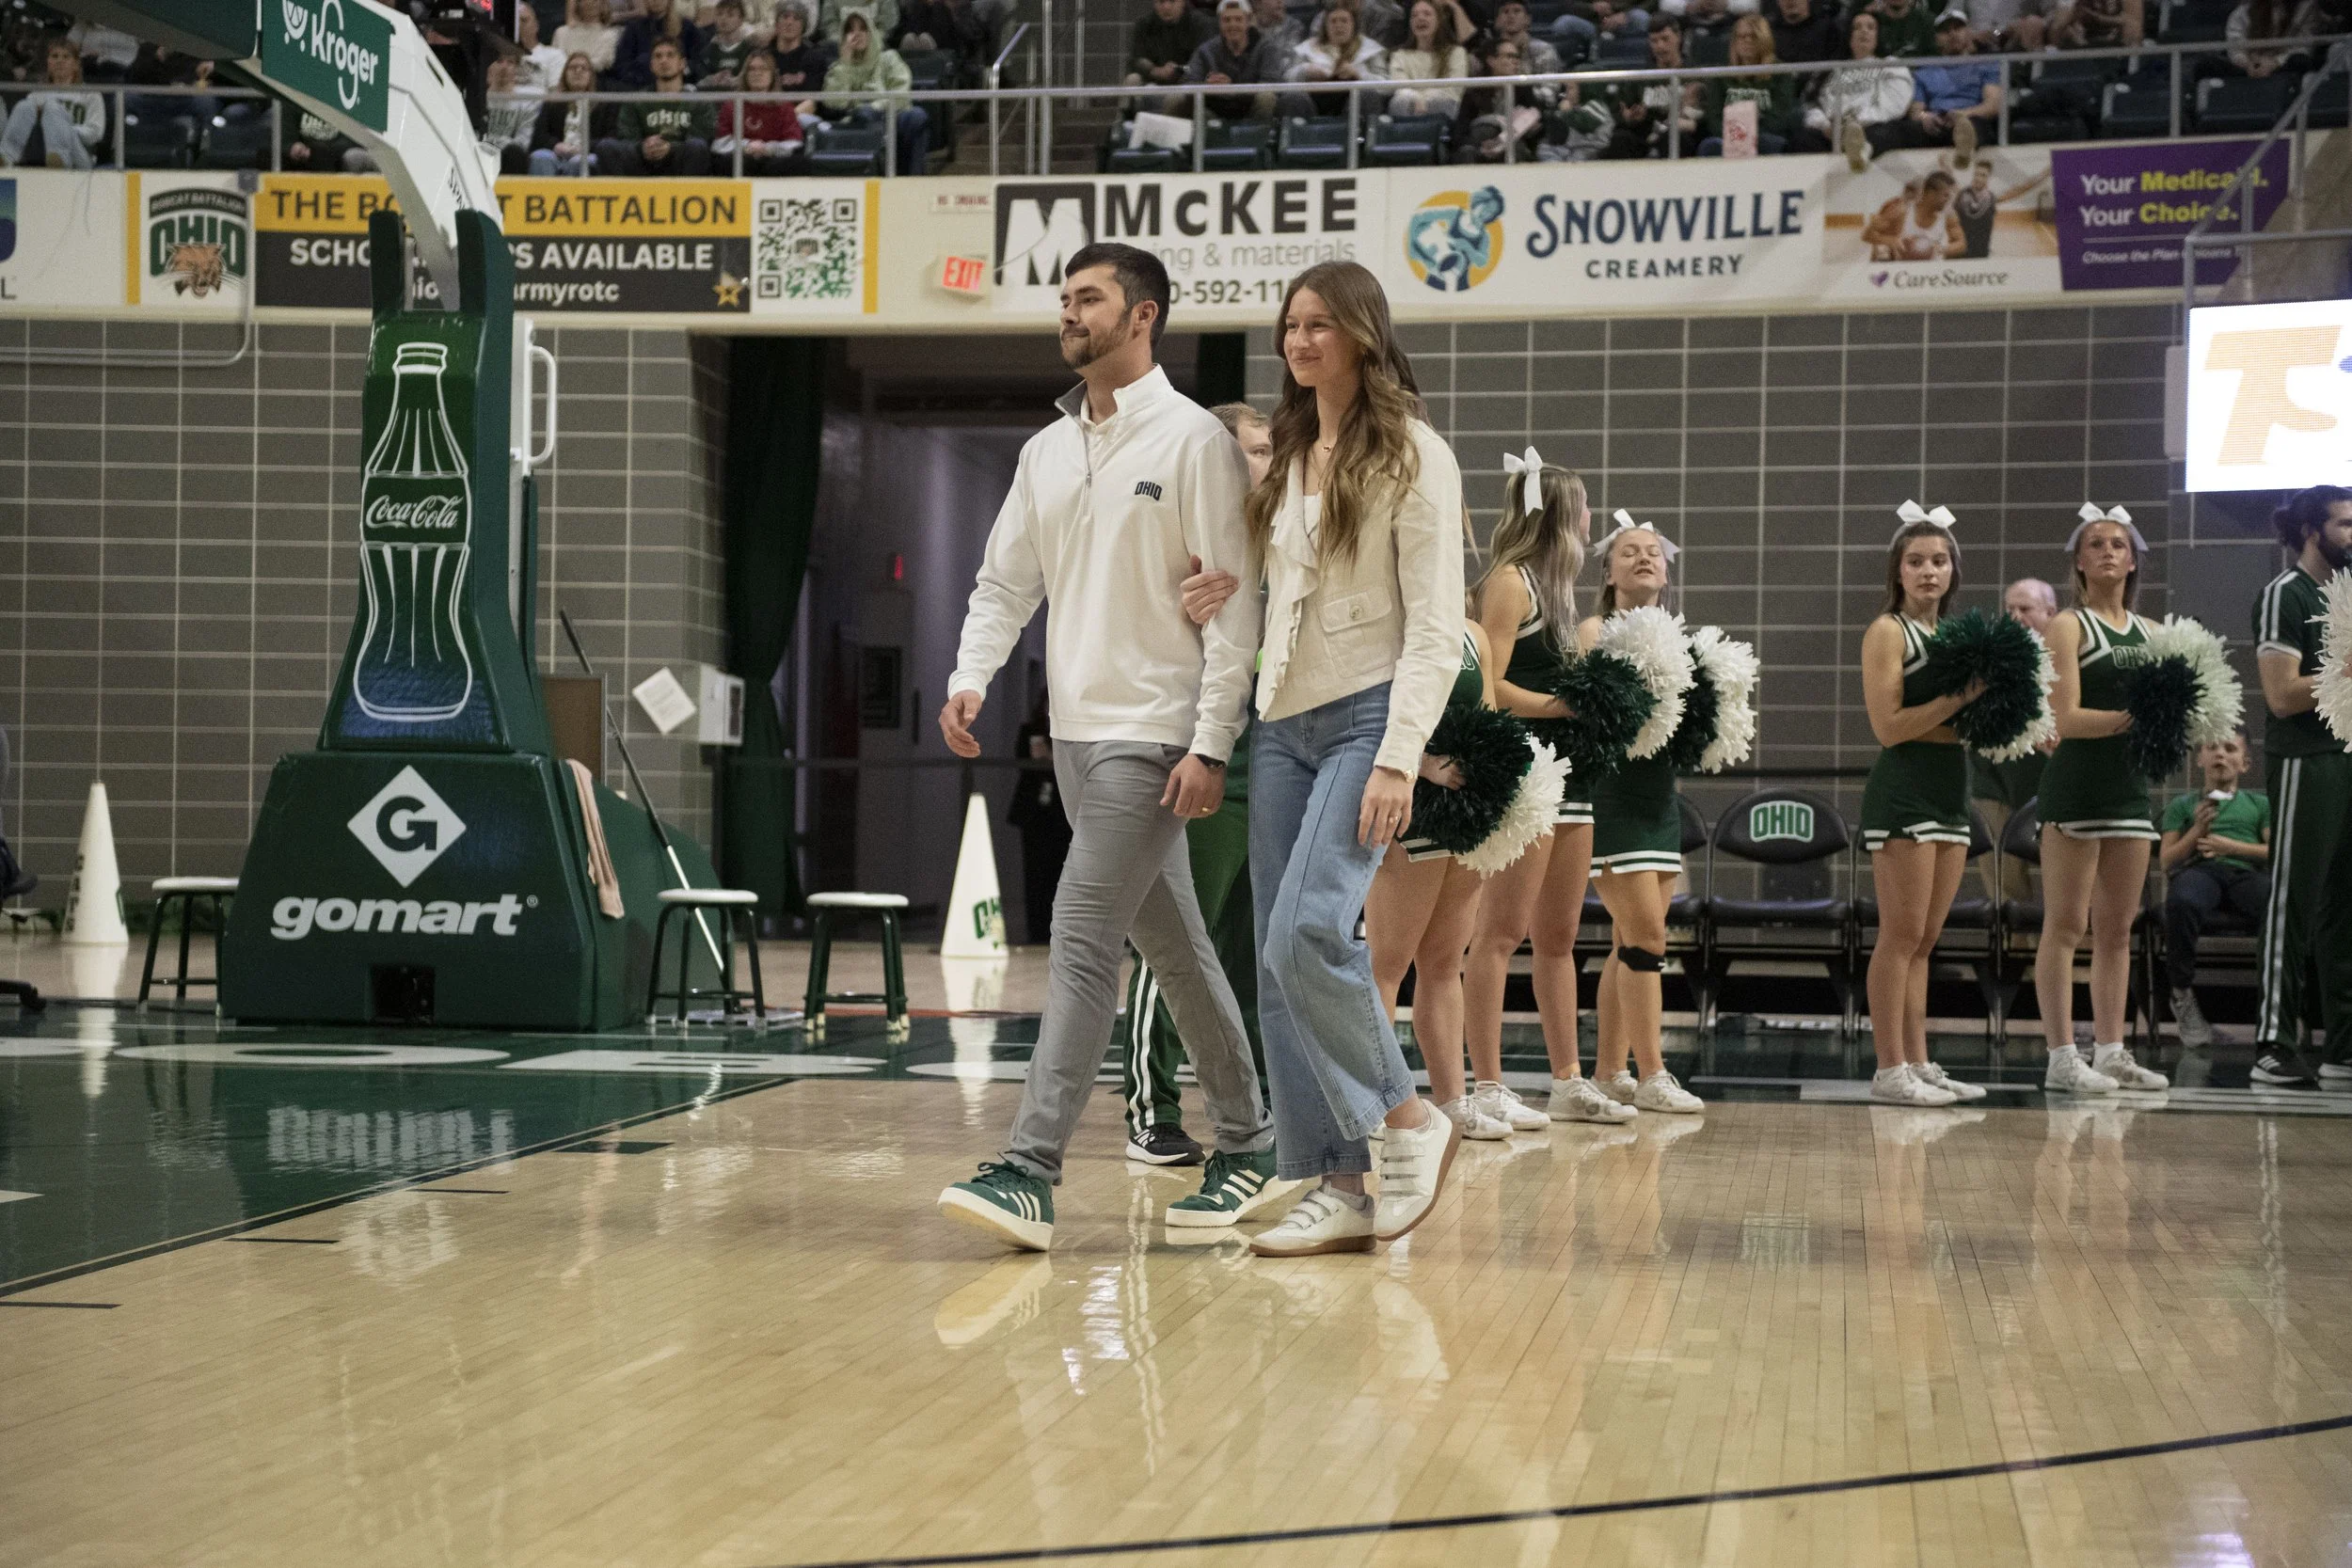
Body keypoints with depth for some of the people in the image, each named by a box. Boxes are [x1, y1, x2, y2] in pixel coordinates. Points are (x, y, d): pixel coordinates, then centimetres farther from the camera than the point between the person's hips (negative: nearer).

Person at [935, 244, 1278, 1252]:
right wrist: (970, 677, -2)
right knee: (1173, 945, 14)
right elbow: (1005, 581, 17)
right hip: (1074, 732, 7)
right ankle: (1250, 1146, 25)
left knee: (1082, 935, -14)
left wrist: (1212, 745, -16)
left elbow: (1234, 603, -10)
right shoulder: (1046, 450, 14)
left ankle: (1030, 1171, -16)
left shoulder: (1193, 439, -7)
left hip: (1151, 735, -7)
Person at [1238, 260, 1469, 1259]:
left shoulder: (1412, 455, -4)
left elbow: (1436, 628, -10)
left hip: (1367, 716, -7)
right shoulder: (1289, 460, 18)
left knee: (1307, 932, -23)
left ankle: (1407, 1121, -3)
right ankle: (1336, 1186, 5)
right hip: (1282, 724, 7)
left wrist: (1398, 760, -18)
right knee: (1280, 964, 1)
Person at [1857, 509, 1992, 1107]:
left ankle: (1918, 1064, 13)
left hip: (1949, 792, 8)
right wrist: (1958, 699, -18)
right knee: (1902, 935, -8)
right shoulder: (1888, 632, -5)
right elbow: (1889, 726, -14)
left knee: (1925, 939, 9)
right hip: (1902, 793, -8)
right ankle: (1889, 1070, -6)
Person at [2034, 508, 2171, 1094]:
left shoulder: (2149, 632, 15)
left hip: (2130, 783, 6)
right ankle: (2062, 1057, -5)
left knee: (2117, 928, 9)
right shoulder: (2068, 627, -3)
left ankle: (2110, 1051, 13)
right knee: (2065, 925, -5)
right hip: (2076, 783, -6)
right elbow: (2066, 717, -12)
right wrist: (2127, 717, -25)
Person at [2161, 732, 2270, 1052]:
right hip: (2198, 870, 0)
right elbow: (2167, 860, 17)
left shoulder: (2259, 803, 30)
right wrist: (2197, 831, 1)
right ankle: (2182, 996, -26)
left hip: (2247, 871, 1)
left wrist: (2232, 847, 0)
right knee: (2181, 903, -42)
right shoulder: (2182, 804, 29)